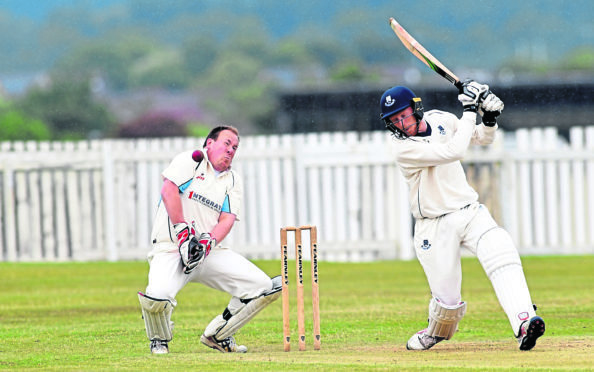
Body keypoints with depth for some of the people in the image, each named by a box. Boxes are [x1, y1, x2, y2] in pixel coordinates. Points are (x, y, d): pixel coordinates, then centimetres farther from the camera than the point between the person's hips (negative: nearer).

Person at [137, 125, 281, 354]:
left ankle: (217, 335, 10)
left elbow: (227, 219, 4)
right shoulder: (190, 161, 5)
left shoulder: (234, 181, 18)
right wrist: (183, 232, -20)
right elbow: (169, 190, -12)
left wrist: (208, 242, -17)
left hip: (211, 252, 5)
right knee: (157, 296, -34)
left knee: (264, 287, -9)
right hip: (171, 247, -5)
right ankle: (159, 340, 1)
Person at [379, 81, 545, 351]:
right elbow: (454, 151, -28)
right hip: (435, 226, -4)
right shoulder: (405, 150, -16)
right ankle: (436, 331, 33)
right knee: (447, 298, -3)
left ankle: (523, 323, -39)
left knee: (502, 254, -25)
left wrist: (490, 118, -5)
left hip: (470, 212, 4)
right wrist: (469, 112, -21)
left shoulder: (440, 120, 4)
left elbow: (482, 138, 17)